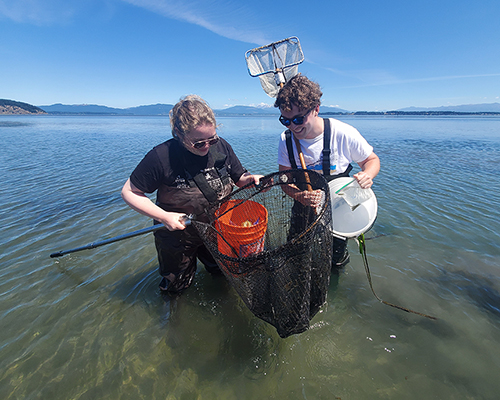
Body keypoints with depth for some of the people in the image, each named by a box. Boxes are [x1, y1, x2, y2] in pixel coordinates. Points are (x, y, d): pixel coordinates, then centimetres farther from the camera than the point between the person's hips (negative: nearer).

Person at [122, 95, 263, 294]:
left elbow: (239, 178, -2)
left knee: (222, 272, 28)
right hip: (178, 236, -3)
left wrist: (250, 179, -25)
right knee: (176, 288, 20)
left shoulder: (221, 146, -14)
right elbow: (129, 192, -17)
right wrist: (163, 216, -27)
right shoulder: (161, 156, -27)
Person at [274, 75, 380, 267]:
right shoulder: (286, 139, -14)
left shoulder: (344, 134, -22)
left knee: (336, 262, 14)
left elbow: (372, 159, -5)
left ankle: (339, 253, 51)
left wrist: (367, 174, -29)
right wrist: (299, 196, -31)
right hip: (305, 209, 2)